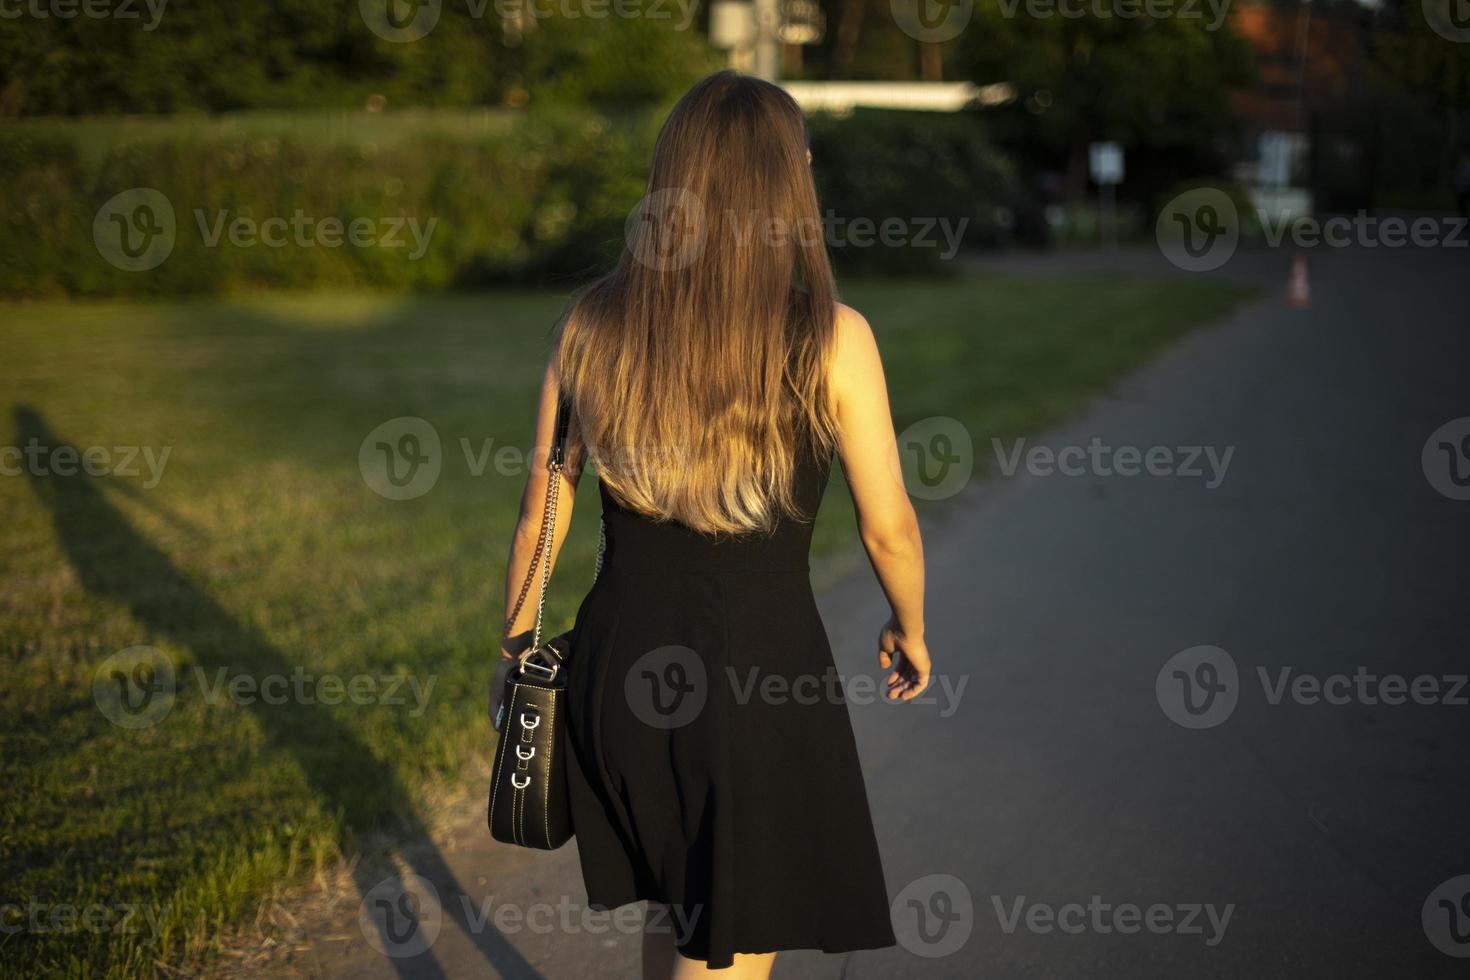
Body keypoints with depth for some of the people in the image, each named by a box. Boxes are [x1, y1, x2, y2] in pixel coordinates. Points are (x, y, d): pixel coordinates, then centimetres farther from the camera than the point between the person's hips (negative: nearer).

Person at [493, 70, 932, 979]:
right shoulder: (830, 339, -13)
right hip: (760, 669, -4)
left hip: (620, 663, 5)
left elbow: (541, 509, 4)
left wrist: (516, 643, 19)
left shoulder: (593, 324, -3)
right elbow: (888, 529, -6)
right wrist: (910, 629, 14)